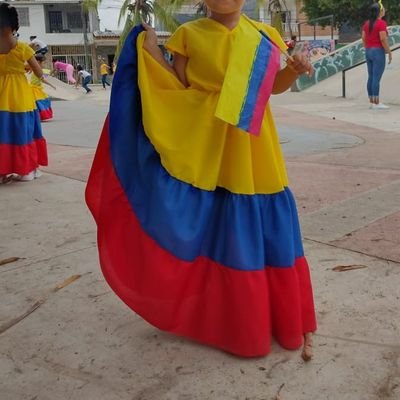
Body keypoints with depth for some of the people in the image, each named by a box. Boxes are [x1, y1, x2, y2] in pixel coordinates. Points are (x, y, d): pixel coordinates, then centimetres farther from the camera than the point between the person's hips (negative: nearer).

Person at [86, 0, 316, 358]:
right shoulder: (189, 35, -1)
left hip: (254, 157, 2)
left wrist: (295, 70, -5)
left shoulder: (262, 37, 4)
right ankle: (230, 315, 28)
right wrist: (151, 51, -9)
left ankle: (293, 321, 23)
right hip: (209, 152, -1)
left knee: (272, 235, 7)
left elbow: (275, 86, 13)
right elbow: (179, 90, -2)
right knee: (222, 235, 7)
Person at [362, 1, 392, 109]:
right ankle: (376, 103, -4)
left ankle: (371, 102, 12)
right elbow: (383, 39, -17)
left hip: (368, 52, 8)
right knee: (376, 78, -6)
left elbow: (363, 38, 12)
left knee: (371, 77, 9)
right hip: (378, 51, -8)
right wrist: (389, 52, -10)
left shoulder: (367, 23, 10)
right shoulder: (381, 23, -12)